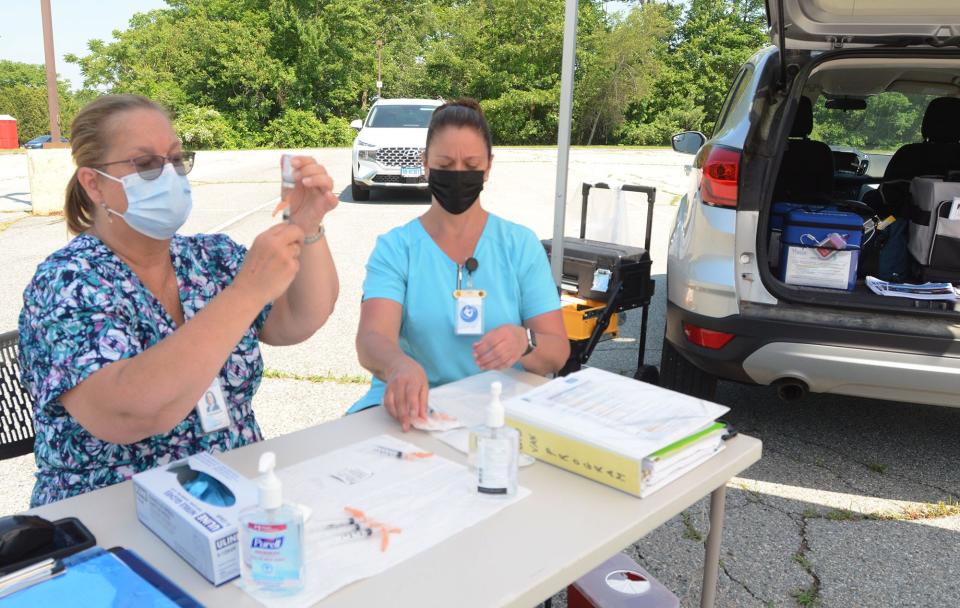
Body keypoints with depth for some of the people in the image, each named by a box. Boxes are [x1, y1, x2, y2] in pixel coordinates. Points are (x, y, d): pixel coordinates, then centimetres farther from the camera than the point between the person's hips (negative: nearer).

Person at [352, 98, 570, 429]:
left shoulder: (521, 245, 7)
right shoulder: (394, 248, 4)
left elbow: (558, 351, 3)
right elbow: (372, 339, -13)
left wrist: (524, 342, -22)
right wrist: (400, 365, -37)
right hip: (412, 408, 0)